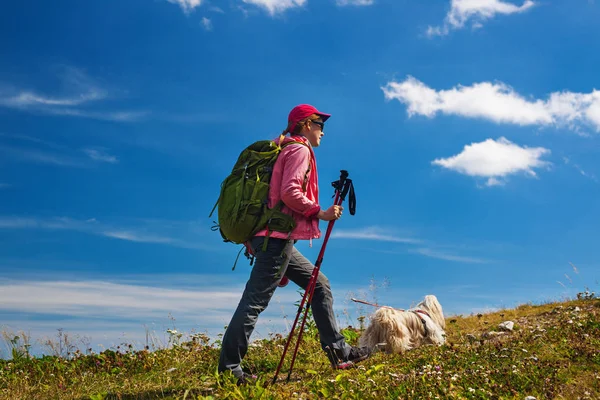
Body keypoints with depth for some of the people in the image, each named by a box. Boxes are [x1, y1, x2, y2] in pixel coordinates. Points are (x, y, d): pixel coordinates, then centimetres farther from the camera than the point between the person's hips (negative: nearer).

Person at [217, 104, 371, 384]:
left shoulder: (285, 150, 23)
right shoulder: (300, 150, -5)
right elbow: (289, 192, -20)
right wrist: (320, 213, -12)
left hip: (275, 238, 10)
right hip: (277, 237, -10)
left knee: (320, 285, 13)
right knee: (255, 300, -9)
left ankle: (337, 350, 15)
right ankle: (229, 367, -7)